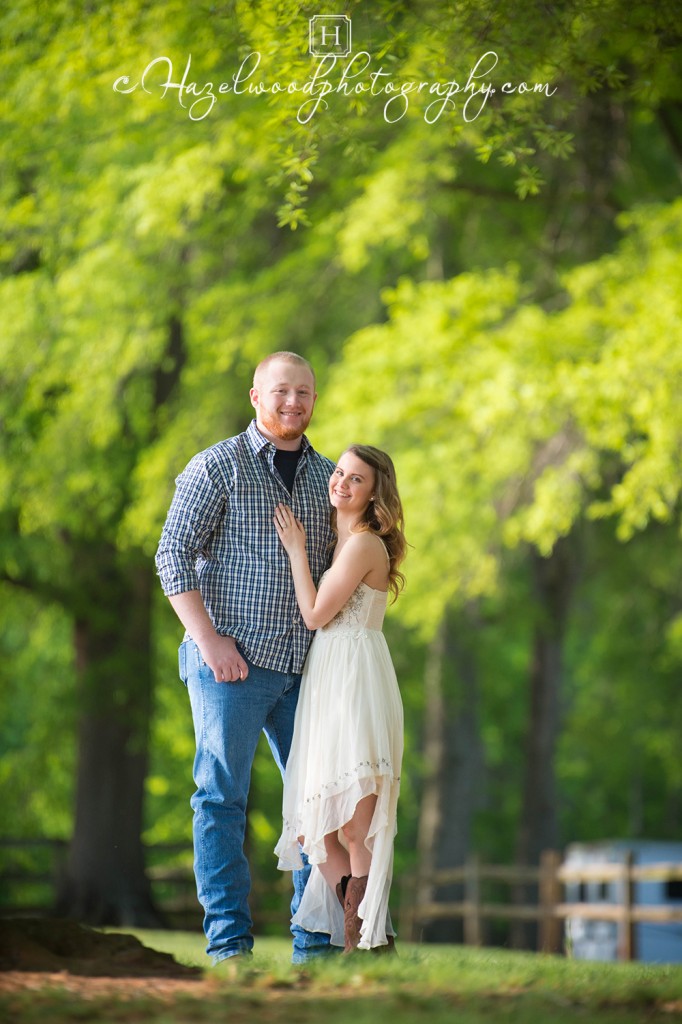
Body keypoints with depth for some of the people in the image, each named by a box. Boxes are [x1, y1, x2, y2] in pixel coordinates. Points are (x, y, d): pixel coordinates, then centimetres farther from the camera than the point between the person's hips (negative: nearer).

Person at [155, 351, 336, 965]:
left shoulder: (326, 476, 14)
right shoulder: (218, 467, -2)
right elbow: (174, 556, -6)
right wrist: (209, 638, -15)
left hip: (304, 667, 5)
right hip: (233, 661, -5)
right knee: (223, 797, -4)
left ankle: (316, 942, 11)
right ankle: (229, 942, -1)